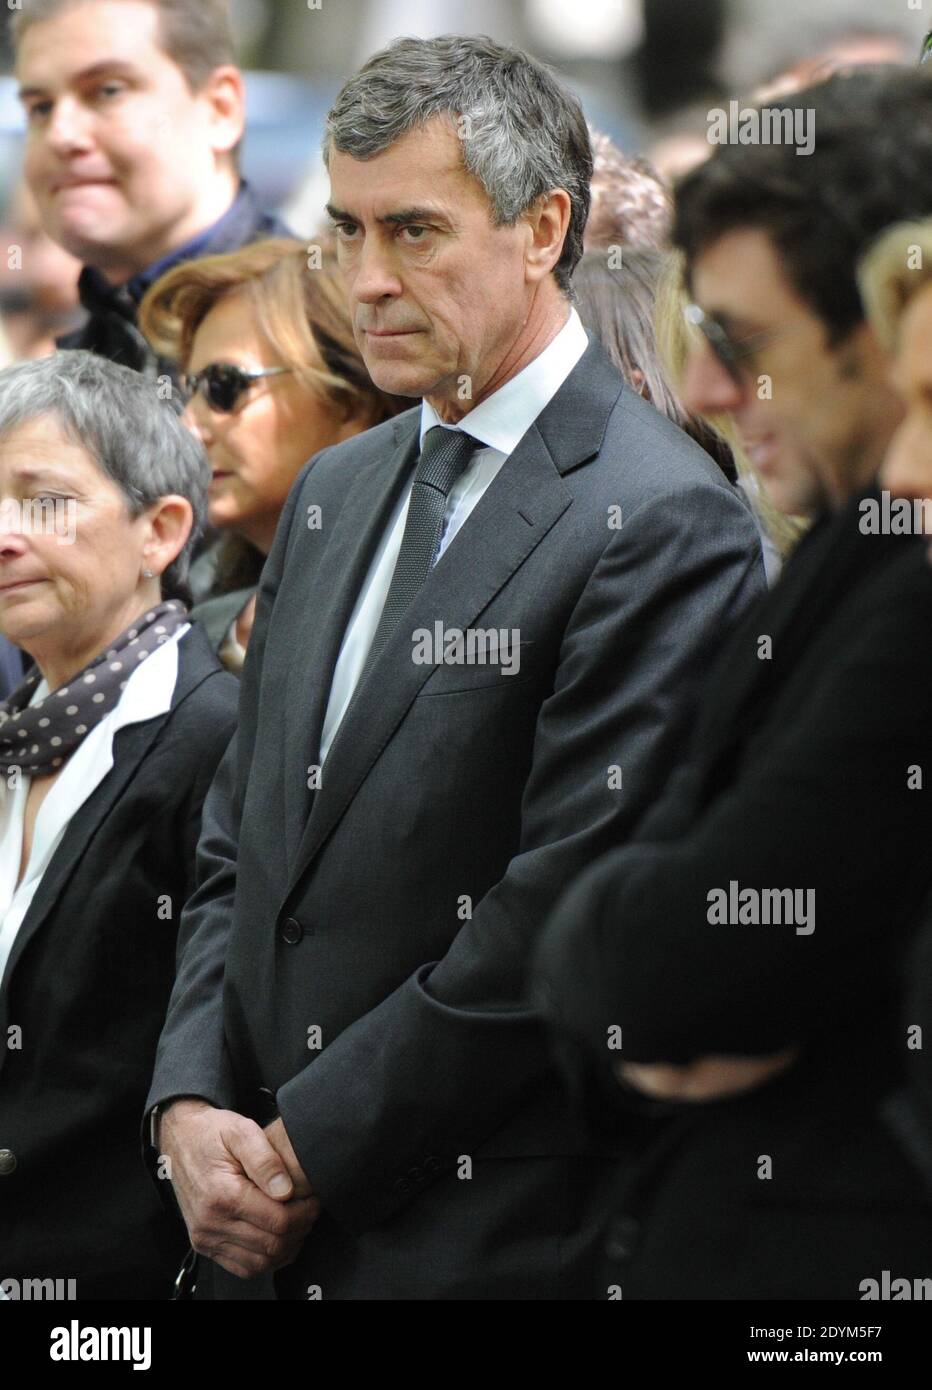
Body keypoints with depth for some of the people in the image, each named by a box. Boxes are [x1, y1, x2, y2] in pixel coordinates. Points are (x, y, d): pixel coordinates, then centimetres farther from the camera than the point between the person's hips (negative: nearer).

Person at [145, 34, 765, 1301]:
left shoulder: (662, 525, -12)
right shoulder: (334, 494, 14)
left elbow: (566, 912, -17)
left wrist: (306, 1148, -13)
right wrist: (189, 1105, 0)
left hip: (489, 1241, -7)